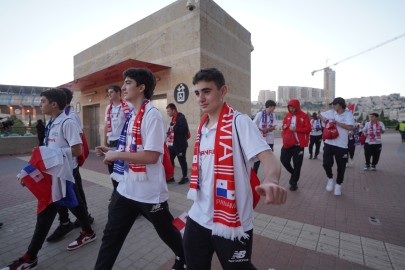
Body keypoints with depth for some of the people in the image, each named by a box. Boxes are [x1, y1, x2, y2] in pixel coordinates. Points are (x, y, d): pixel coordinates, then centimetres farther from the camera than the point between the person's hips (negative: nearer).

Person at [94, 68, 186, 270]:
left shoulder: (152, 115, -18)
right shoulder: (131, 115, 10)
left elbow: (151, 156, -25)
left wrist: (116, 155, -17)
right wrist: (111, 152, 6)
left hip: (150, 192, -7)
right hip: (126, 189, 7)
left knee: (167, 232, 17)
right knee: (111, 236, 17)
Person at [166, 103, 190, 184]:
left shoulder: (181, 117, -12)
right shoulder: (173, 118, 16)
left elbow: (184, 129, -25)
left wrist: (174, 127, -21)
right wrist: (169, 132, 5)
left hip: (180, 144, -8)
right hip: (172, 144, 8)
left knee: (182, 161, 4)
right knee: (169, 160, 9)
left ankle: (185, 177, 20)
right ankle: (171, 177, 23)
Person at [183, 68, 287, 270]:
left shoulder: (240, 122, -14)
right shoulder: (202, 127, 6)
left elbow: (267, 157, -26)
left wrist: (270, 181, -46)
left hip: (231, 223, -6)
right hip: (198, 218, 6)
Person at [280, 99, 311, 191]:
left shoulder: (304, 116, -5)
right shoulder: (287, 115, 7)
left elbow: (308, 129, -9)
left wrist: (295, 129, -18)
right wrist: (284, 139, 1)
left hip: (298, 144, -4)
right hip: (287, 143, 4)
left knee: (297, 164, 5)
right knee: (284, 160, 7)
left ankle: (294, 183, 21)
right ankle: (294, 173, 34)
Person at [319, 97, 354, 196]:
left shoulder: (348, 113, -6)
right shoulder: (331, 112, 3)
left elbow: (350, 127, -17)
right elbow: (321, 115, 19)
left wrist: (336, 122, -17)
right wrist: (325, 120, 0)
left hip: (341, 145, -2)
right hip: (329, 143, 2)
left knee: (341, 166, 9)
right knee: (326, 163, -1)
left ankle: (338, 184, 29)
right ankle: (330, 178, 28)